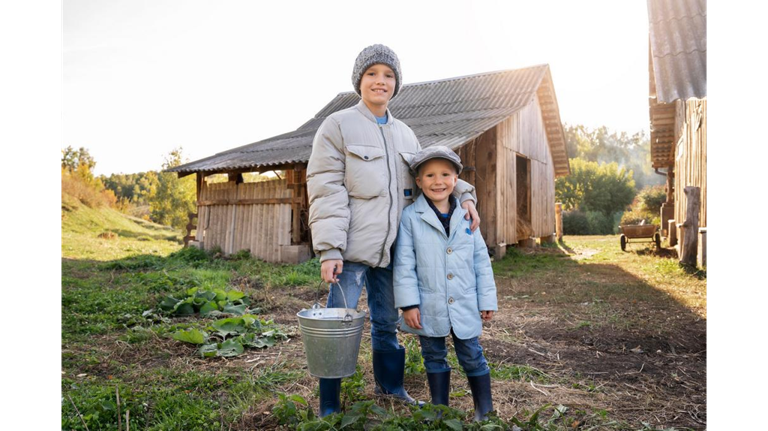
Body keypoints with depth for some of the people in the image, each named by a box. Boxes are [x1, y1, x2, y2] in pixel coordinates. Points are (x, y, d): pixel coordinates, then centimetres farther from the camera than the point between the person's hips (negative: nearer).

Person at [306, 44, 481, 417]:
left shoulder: (405, 134, 15)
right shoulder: (338, 126, -3)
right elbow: (326, 190, -10)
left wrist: (463, 194, 1)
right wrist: (329, 249, -18)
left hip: (390, 247, 6)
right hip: (352, 247, -5)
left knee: (387, 322, 18)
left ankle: (390, 387, 37)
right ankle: (328, 407, 16)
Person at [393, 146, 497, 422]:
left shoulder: (466, 216, 3)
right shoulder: (410, 217, -6)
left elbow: (481, 260, 6)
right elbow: (404, 263, -7)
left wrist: (487, 300, 5)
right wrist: (409, 303, -11)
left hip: (464, 305, 1)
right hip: (430, 306, -1)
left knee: (472, 357, 12)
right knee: (434, 357, 15)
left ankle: (485, 411, 29)